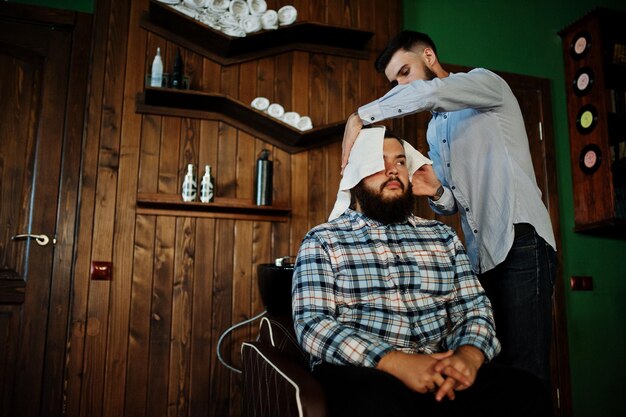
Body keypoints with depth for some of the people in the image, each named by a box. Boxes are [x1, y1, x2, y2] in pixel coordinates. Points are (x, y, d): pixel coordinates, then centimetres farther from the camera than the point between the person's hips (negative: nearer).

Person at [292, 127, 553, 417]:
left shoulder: (442, 236, 16)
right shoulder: (322, 241, 3)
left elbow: (474, 307, 11)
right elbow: (312, 322, -9)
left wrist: (469, 354, -13)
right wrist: (396, 362, -22)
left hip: (440, 373, 4)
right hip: (361, 372, -3)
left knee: (526, 391, -23)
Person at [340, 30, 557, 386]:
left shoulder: (486, 82, 2)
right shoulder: (434, 130, 23)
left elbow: (430, 92, -22)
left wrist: (360, 116, -16)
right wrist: (437, 192, -1)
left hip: (521, 242, -7)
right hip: (481, 256, 8)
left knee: (524, 369, -12)